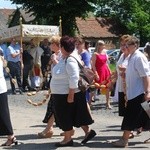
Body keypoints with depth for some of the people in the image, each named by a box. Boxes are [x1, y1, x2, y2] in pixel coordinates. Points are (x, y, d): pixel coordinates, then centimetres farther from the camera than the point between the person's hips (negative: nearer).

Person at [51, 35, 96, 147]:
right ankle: (88, 131, 25)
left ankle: (68, 139, 18)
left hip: (67, 94, -9)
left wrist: (71, 95, -27)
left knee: (66, 117, 4)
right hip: (61, 94, 9)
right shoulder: (65, 58, 6)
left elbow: (74, 79, -28)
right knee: (75, 116, 17)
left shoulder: (70, 60, -24)